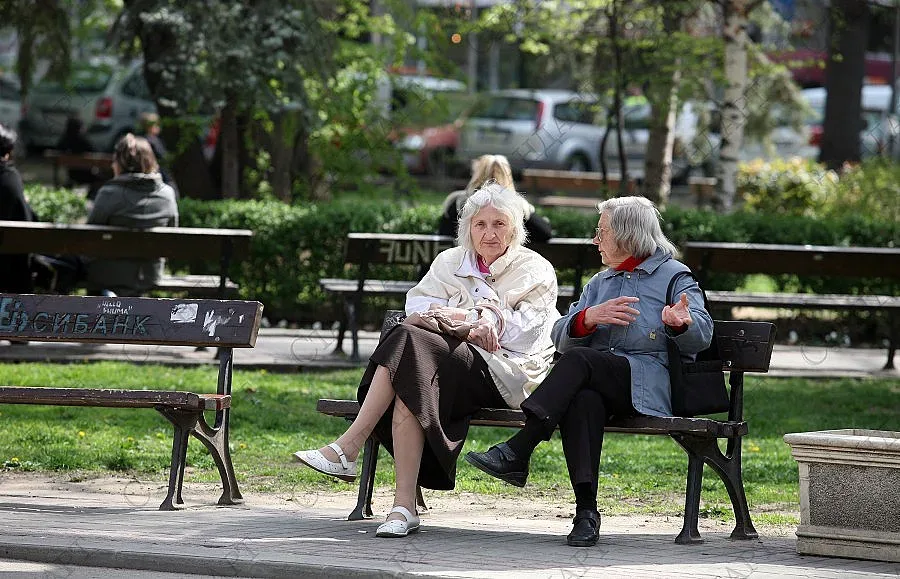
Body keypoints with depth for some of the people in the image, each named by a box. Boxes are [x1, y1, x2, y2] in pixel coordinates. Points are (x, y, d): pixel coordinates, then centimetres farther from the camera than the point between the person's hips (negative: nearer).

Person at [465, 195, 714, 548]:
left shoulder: (673, 276, 11)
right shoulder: (600, 283, 30)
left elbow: (701, 336, -3)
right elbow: (561, 338, 17)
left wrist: (681, 322, -27)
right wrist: (590, 317, -5)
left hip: (647, 385, -4)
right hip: (596, 385, 4)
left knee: (578, 359, -31)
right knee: (582, 400, -34)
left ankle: (516, 452, -40)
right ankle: (586, 511, -43)